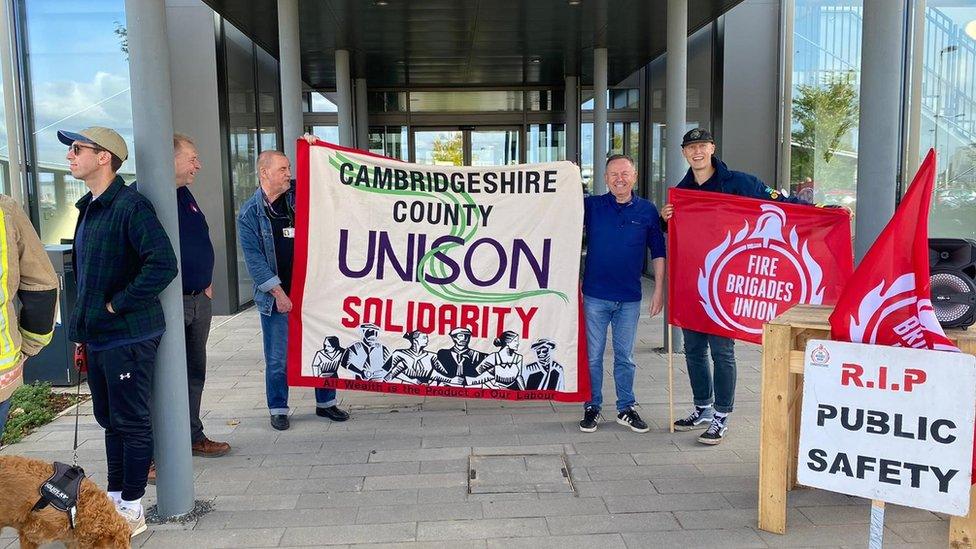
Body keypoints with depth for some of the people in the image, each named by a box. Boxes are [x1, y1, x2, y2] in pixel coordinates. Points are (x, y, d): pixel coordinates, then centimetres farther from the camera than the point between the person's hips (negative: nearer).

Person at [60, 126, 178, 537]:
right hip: (97, 334, 9)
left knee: (131, 422, 2)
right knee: (110, 420, 18)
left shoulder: (129, 206, -16)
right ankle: (114, 497, 31)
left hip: (128, 337, -9)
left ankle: (132, 510, 14)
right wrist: (83, 325, 16)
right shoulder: (88, 208, 13)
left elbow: (163, 264, -27)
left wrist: (119, 304, -19)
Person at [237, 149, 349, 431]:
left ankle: (325, 402, 25)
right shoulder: (250, 213, -6)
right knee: (277, 357, 5)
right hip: (276, 296, -4)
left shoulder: (297, 195, 4)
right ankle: (278, 409, 22)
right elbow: (253, 258, -9)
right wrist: (278, 292, -13)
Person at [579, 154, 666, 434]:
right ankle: (592, 407, 21)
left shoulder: (647, 210, 3)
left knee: (625, 357, 12)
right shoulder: (591, 206, 0)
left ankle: (626, 408, 25)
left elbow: (658, 252, 8)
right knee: (592, 356, 7)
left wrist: (659, 289, 4)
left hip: (629, 298, 1)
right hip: (595, 295, -1)